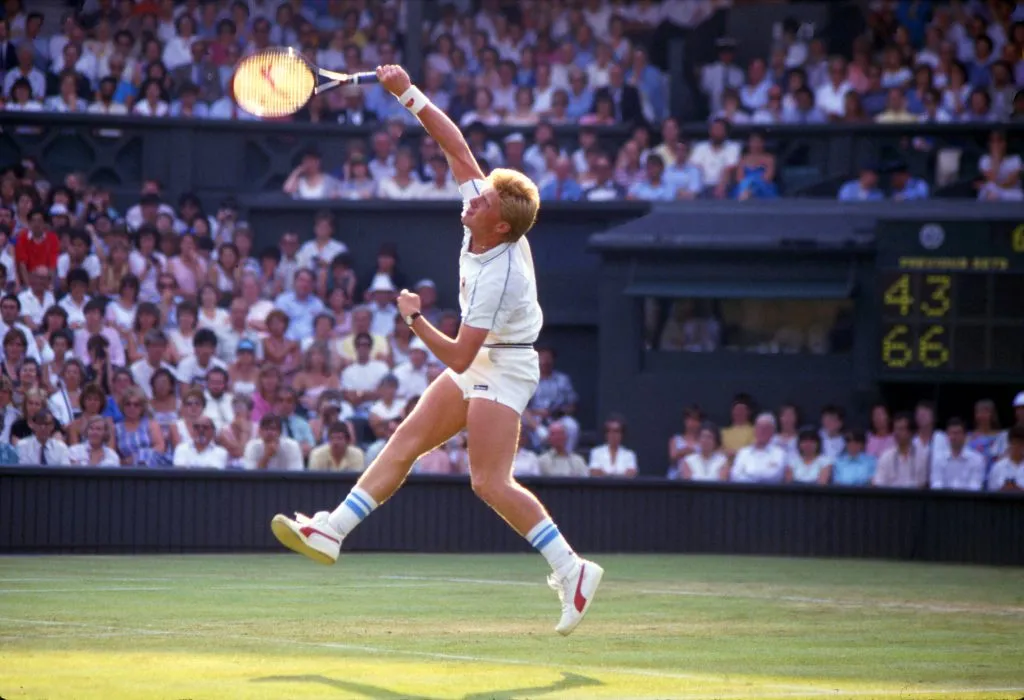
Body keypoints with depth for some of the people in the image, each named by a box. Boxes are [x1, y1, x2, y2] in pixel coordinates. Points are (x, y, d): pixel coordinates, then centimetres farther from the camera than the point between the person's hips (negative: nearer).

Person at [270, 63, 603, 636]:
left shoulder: (499, 276, -30)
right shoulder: (487, 214, -9)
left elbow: (458, 357, -28)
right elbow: (457, 146, -1)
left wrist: (415, 319, -15)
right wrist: (409, 93, -5)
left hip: (503, 368, -10)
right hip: (479, 364, 10)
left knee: (491, 482, -16)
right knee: (407, 442, 6)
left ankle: (573, 571, -12)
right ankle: (332, 531, 6)